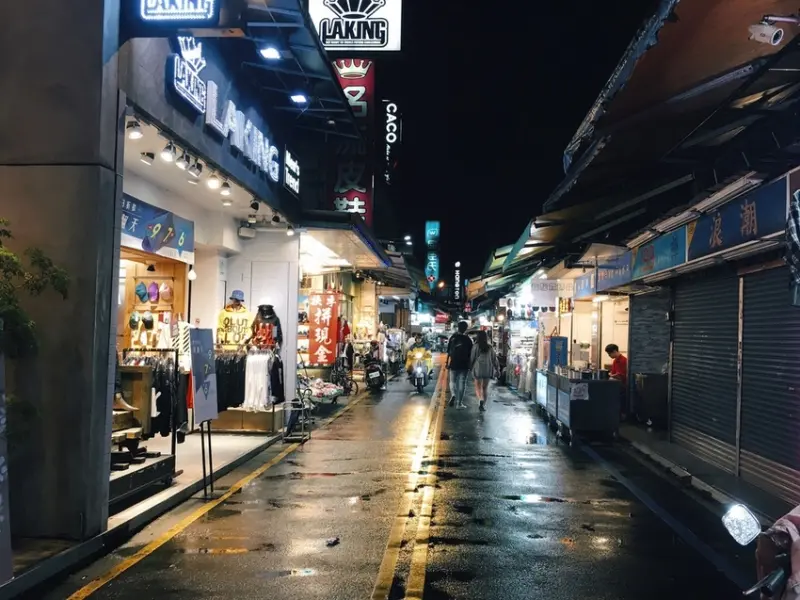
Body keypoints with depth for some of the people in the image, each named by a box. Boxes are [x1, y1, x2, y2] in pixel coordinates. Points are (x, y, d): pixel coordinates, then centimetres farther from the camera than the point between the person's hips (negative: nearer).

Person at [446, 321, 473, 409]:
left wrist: (447, 362, 5)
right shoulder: (468, 340, -4)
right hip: (464, 365, -1)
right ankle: (459, 403, 5)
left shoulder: (453, 338, -2)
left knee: (453, 381, 14)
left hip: (454, 364, 1)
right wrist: (470, 365, 8)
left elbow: (448, 352, -1)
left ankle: (453, 394, -14)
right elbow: (470, 354, -1)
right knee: (462, 383, 5)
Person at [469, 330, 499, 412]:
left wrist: (470, 367, 9)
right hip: (488, 370, 3)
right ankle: (483, 405, 9)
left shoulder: (476, 346, -6)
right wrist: (497, 369, 14)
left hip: (478, 369, -2)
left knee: (478, 386, 5)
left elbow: (472, 358, -4)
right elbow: (494, 359, 6)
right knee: (485, 387, 11)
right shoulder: (490, 347, 3)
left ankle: (481, 399, -23)